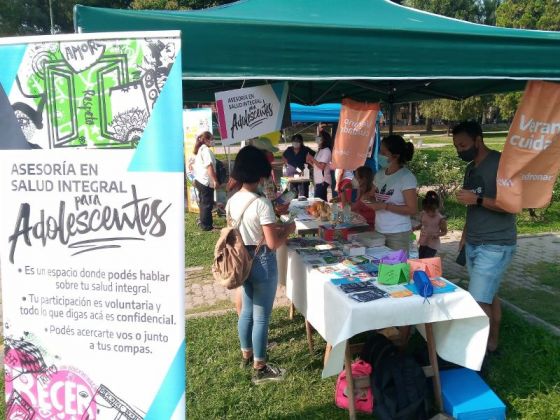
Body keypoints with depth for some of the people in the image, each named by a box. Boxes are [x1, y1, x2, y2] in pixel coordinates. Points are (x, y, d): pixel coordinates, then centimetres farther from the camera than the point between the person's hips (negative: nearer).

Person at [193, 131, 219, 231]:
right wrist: (215, 180, -23)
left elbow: (195, 166, 21)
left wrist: (195, 179, 26)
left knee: (203, 202, 18)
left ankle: (203, 223, 27)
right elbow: (209, 166, -23)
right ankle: (206, 225, 2)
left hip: (199, 180, 10)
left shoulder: (199, 150, 15)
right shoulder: (206, 150, -15)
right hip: (206, 181, -10)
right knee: (207, 203, -3)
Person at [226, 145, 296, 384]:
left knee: (247, 311, 23)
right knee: (261, 316, 6)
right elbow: (273, 243, -22)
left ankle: (246, 354, 41)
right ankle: (260, 369, 21)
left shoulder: (232, 201, 0)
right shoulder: (262, 204, -23)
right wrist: (288, 230, -4)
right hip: (262, 263, -7)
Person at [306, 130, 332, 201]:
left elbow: (321, 166, -19)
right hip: (318, 181, 9)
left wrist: (312, 158, -12)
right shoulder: (320, 151, 18)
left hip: (323, 181, -9)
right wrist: (310, 162, 4)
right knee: (321, 201, 11)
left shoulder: (326, 151, -11)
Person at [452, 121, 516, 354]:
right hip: (473, 244, 8)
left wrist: (477, 199, -23)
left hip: (495, 246, -7)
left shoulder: (500, 163, -12)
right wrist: (464, 237, 18)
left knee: (478, 301, -8)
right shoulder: (471, 168, 13)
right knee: (489, 295, 13)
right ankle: (492, 344, 23)